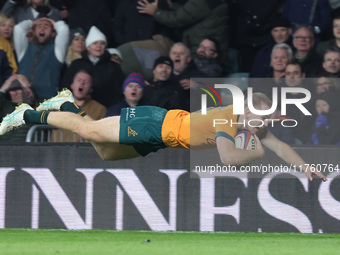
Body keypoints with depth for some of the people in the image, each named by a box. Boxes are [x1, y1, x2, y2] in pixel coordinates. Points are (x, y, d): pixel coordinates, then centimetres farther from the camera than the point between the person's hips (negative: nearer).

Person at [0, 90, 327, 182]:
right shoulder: (228, 120, -31)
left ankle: (66, 105, 37)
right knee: (89, 131, 1)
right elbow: (228, 158, -43)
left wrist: (306, 167, -11)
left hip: (161, 136, 8)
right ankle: (28, 115, 15)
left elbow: (278, 146, 1)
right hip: (157, 125, -8)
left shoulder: (253, 124, -6)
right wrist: (256, 152, -27)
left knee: (104, 150, 21)